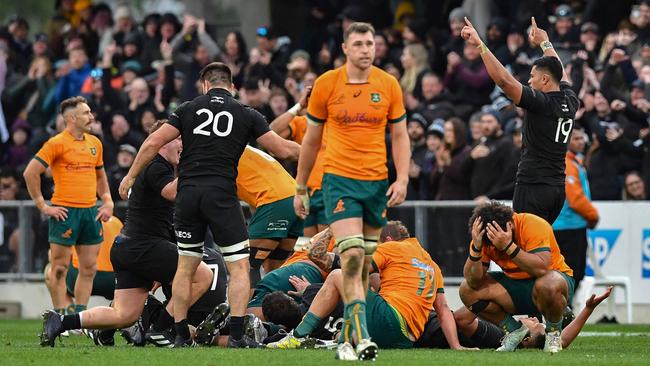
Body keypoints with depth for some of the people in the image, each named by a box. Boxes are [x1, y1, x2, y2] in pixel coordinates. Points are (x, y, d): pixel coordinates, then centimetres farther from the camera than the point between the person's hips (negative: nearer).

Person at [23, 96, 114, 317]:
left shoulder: (94, 143, 14)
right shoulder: (57, 143, -7)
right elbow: (30, 173, -9)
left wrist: (107, 202, 14)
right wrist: (43, 206, -10)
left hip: (90, 211, 7)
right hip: (65, 211, -7)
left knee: (89, 268, 5)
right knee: (60, 267, -3)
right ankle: (59, 318, 0)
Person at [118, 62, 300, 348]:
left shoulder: (189, 109, 9)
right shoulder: (246, 114, 6)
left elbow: (153, 143, 3)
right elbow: (282, 149, 5)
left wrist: (131, 176, 14)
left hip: (188, 193, 3)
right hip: (221, 194, -3)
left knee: (185, 267, 14)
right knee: (239, 266, 2)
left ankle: (181, 335, 14)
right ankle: (237, 334, -11)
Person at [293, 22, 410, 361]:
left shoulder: (388, 85, 3)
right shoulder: (326, 84, -1)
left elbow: (400, 136, 9)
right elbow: (311, 139, 8)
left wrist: (402, 179, -5)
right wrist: (300, 187, 11)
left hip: (377, 181, 3)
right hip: (340, 179, -3)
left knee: (364, 263, 8)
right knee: (352, 256, -17)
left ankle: (349, 339, 18)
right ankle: (361, 337, -22)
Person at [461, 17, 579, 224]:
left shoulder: (541, 103, -13)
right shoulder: (570, 102, 8)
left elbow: (504, 80, -22)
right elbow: (559, 73, 29)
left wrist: (480, 45, -21)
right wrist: (544, 43, 43)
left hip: (534, 186, -8)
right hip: (558, 188, 8)